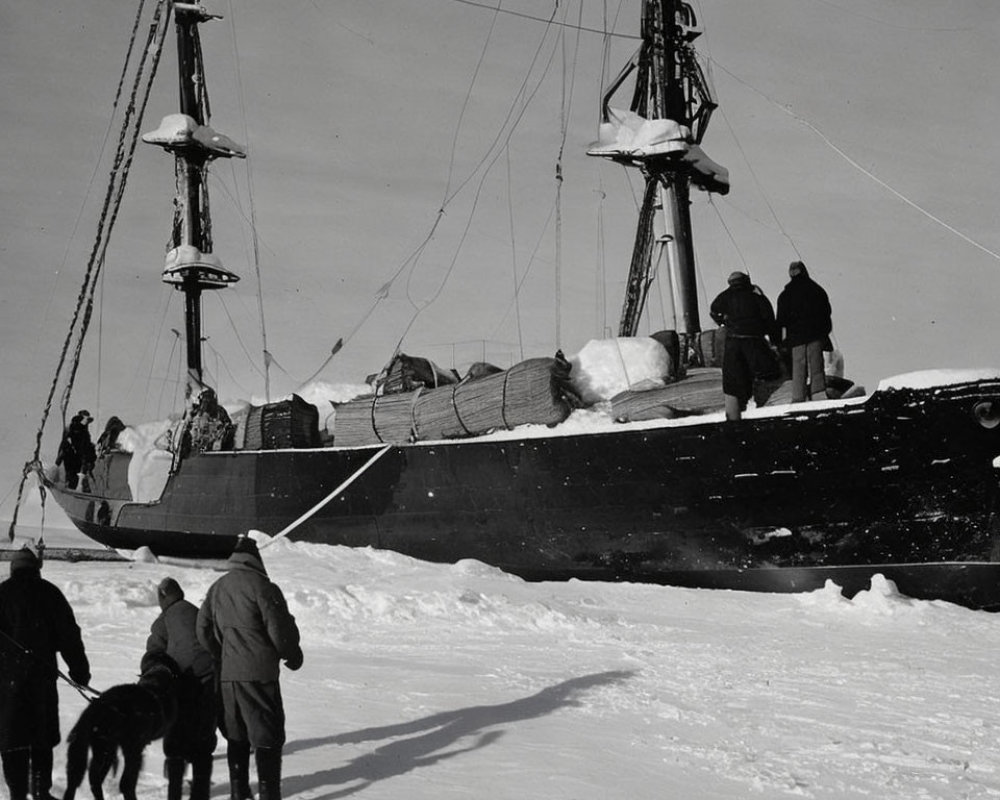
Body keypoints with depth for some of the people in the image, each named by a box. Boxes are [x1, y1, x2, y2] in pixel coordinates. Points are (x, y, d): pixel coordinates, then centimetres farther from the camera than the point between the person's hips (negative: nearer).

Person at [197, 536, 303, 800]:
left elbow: (203, 629, 13)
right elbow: (279, 627, -12)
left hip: (226, 673, 6)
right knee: (267, 735, 1)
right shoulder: (261, 586, -11)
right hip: (258, 673, -6)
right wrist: (292, 654, 5)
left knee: (236, 735, 17)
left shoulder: (216, 588, 10)